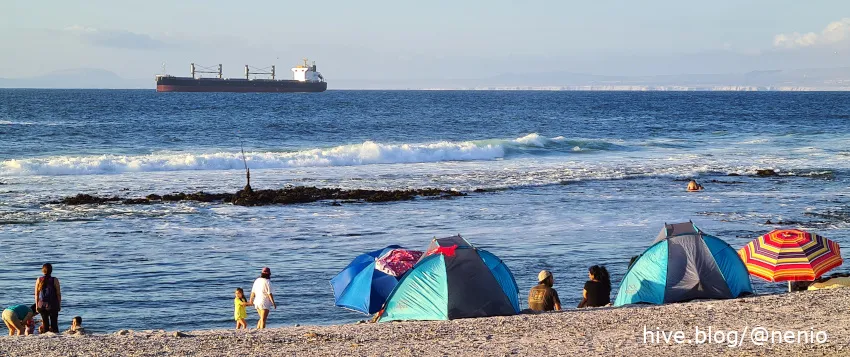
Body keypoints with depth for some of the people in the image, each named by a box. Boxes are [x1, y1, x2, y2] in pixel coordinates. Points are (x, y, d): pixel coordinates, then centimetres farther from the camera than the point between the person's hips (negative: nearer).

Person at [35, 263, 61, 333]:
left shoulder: (39, 280, -1)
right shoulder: (55, 280, -8)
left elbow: (36, 294, 3)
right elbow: (58, 294, -4)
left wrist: (37, 305, 12)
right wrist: (59, 305, 6)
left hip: (42, 305, 2)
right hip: (52, 306, -2)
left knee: (45, 324, 9)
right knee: (54, 323, 6)